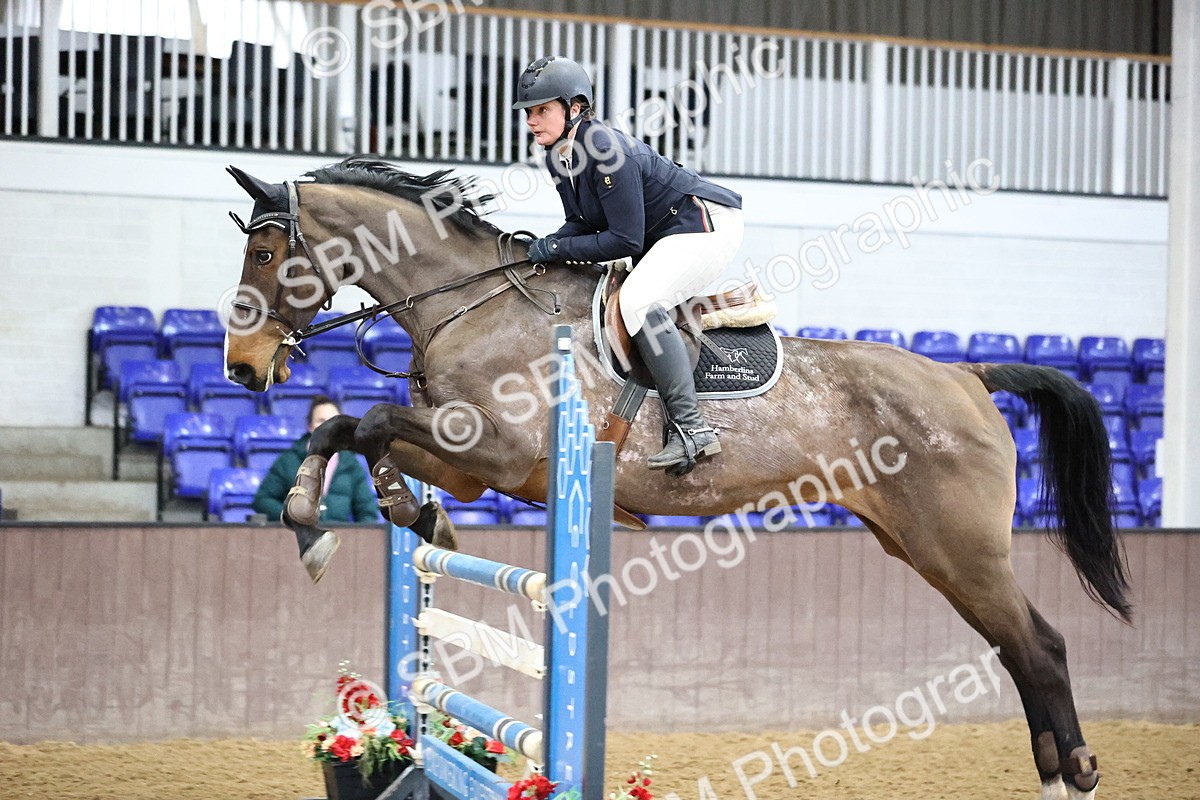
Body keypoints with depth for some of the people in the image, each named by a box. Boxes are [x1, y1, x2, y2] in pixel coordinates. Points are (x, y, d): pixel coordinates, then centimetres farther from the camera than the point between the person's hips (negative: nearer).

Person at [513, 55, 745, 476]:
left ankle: (691, 428, -30)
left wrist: (557, 247, -22)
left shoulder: (607, 152, -27)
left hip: (708, 223, -11)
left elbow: (626, 240, -26)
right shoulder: (559, 155, 2)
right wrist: (546, 246, -11)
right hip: (663, 235, 11)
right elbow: (583, 223, 9)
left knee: (639, 300, -29)